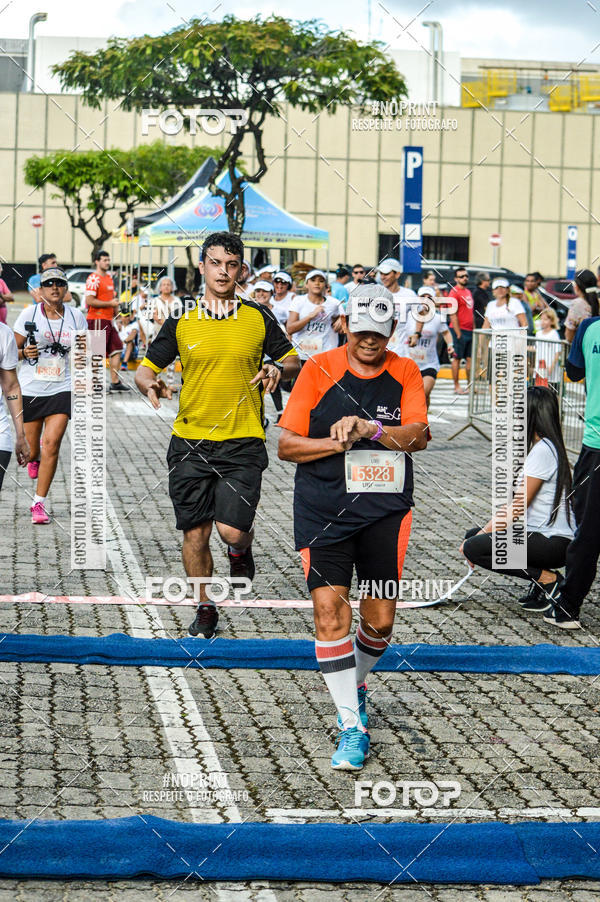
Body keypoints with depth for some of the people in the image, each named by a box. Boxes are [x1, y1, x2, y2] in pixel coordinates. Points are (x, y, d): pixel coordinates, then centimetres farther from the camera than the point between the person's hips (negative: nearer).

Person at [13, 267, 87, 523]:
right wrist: (25, 353, -17)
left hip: (62, 390, 0)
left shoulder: (76, 317, 3)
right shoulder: (29, 315, -3)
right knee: (30, 450, 7)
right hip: (31, 389, 0)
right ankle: (35, 458, 48)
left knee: (52, 444, -14)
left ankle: (39, 503, -4)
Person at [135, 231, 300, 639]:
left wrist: (278, 368, -10)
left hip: (243, 441, -1)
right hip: (190, 442, 1)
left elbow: (292, 361, 13)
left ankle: (241, 548, 25)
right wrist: (151, 383, -15)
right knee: (195, 533, 3)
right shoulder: (181, 321, 3)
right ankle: (205, 609, 23)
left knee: (232, 530, -12)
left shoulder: (258, 316, 3)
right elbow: (147, 366, 8)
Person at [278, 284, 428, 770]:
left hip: (386, 510, 2)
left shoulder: (405, 373, 5)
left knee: (380, 620, 5)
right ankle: (352, 726, -6)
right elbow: (287, 445, -1)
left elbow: (418, 435, -10)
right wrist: (338, 443, -15)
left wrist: (371, 428, -26)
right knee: (329, 610, -13)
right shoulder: (319, 370, 0)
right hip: (324, 510, -2)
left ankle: (355, 684, 37)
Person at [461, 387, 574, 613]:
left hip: (553, 544, -10)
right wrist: (486, 529, 4)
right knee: (473, 535, 13)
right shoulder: (538, 446, 15)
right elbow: (514, 504, 13)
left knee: (473, 547, -18)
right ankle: (542, 579, 8)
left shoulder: (543, 450, -17)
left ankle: (546, 579, -8)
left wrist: (486, 532, -8)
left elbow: (519, 507, -17)